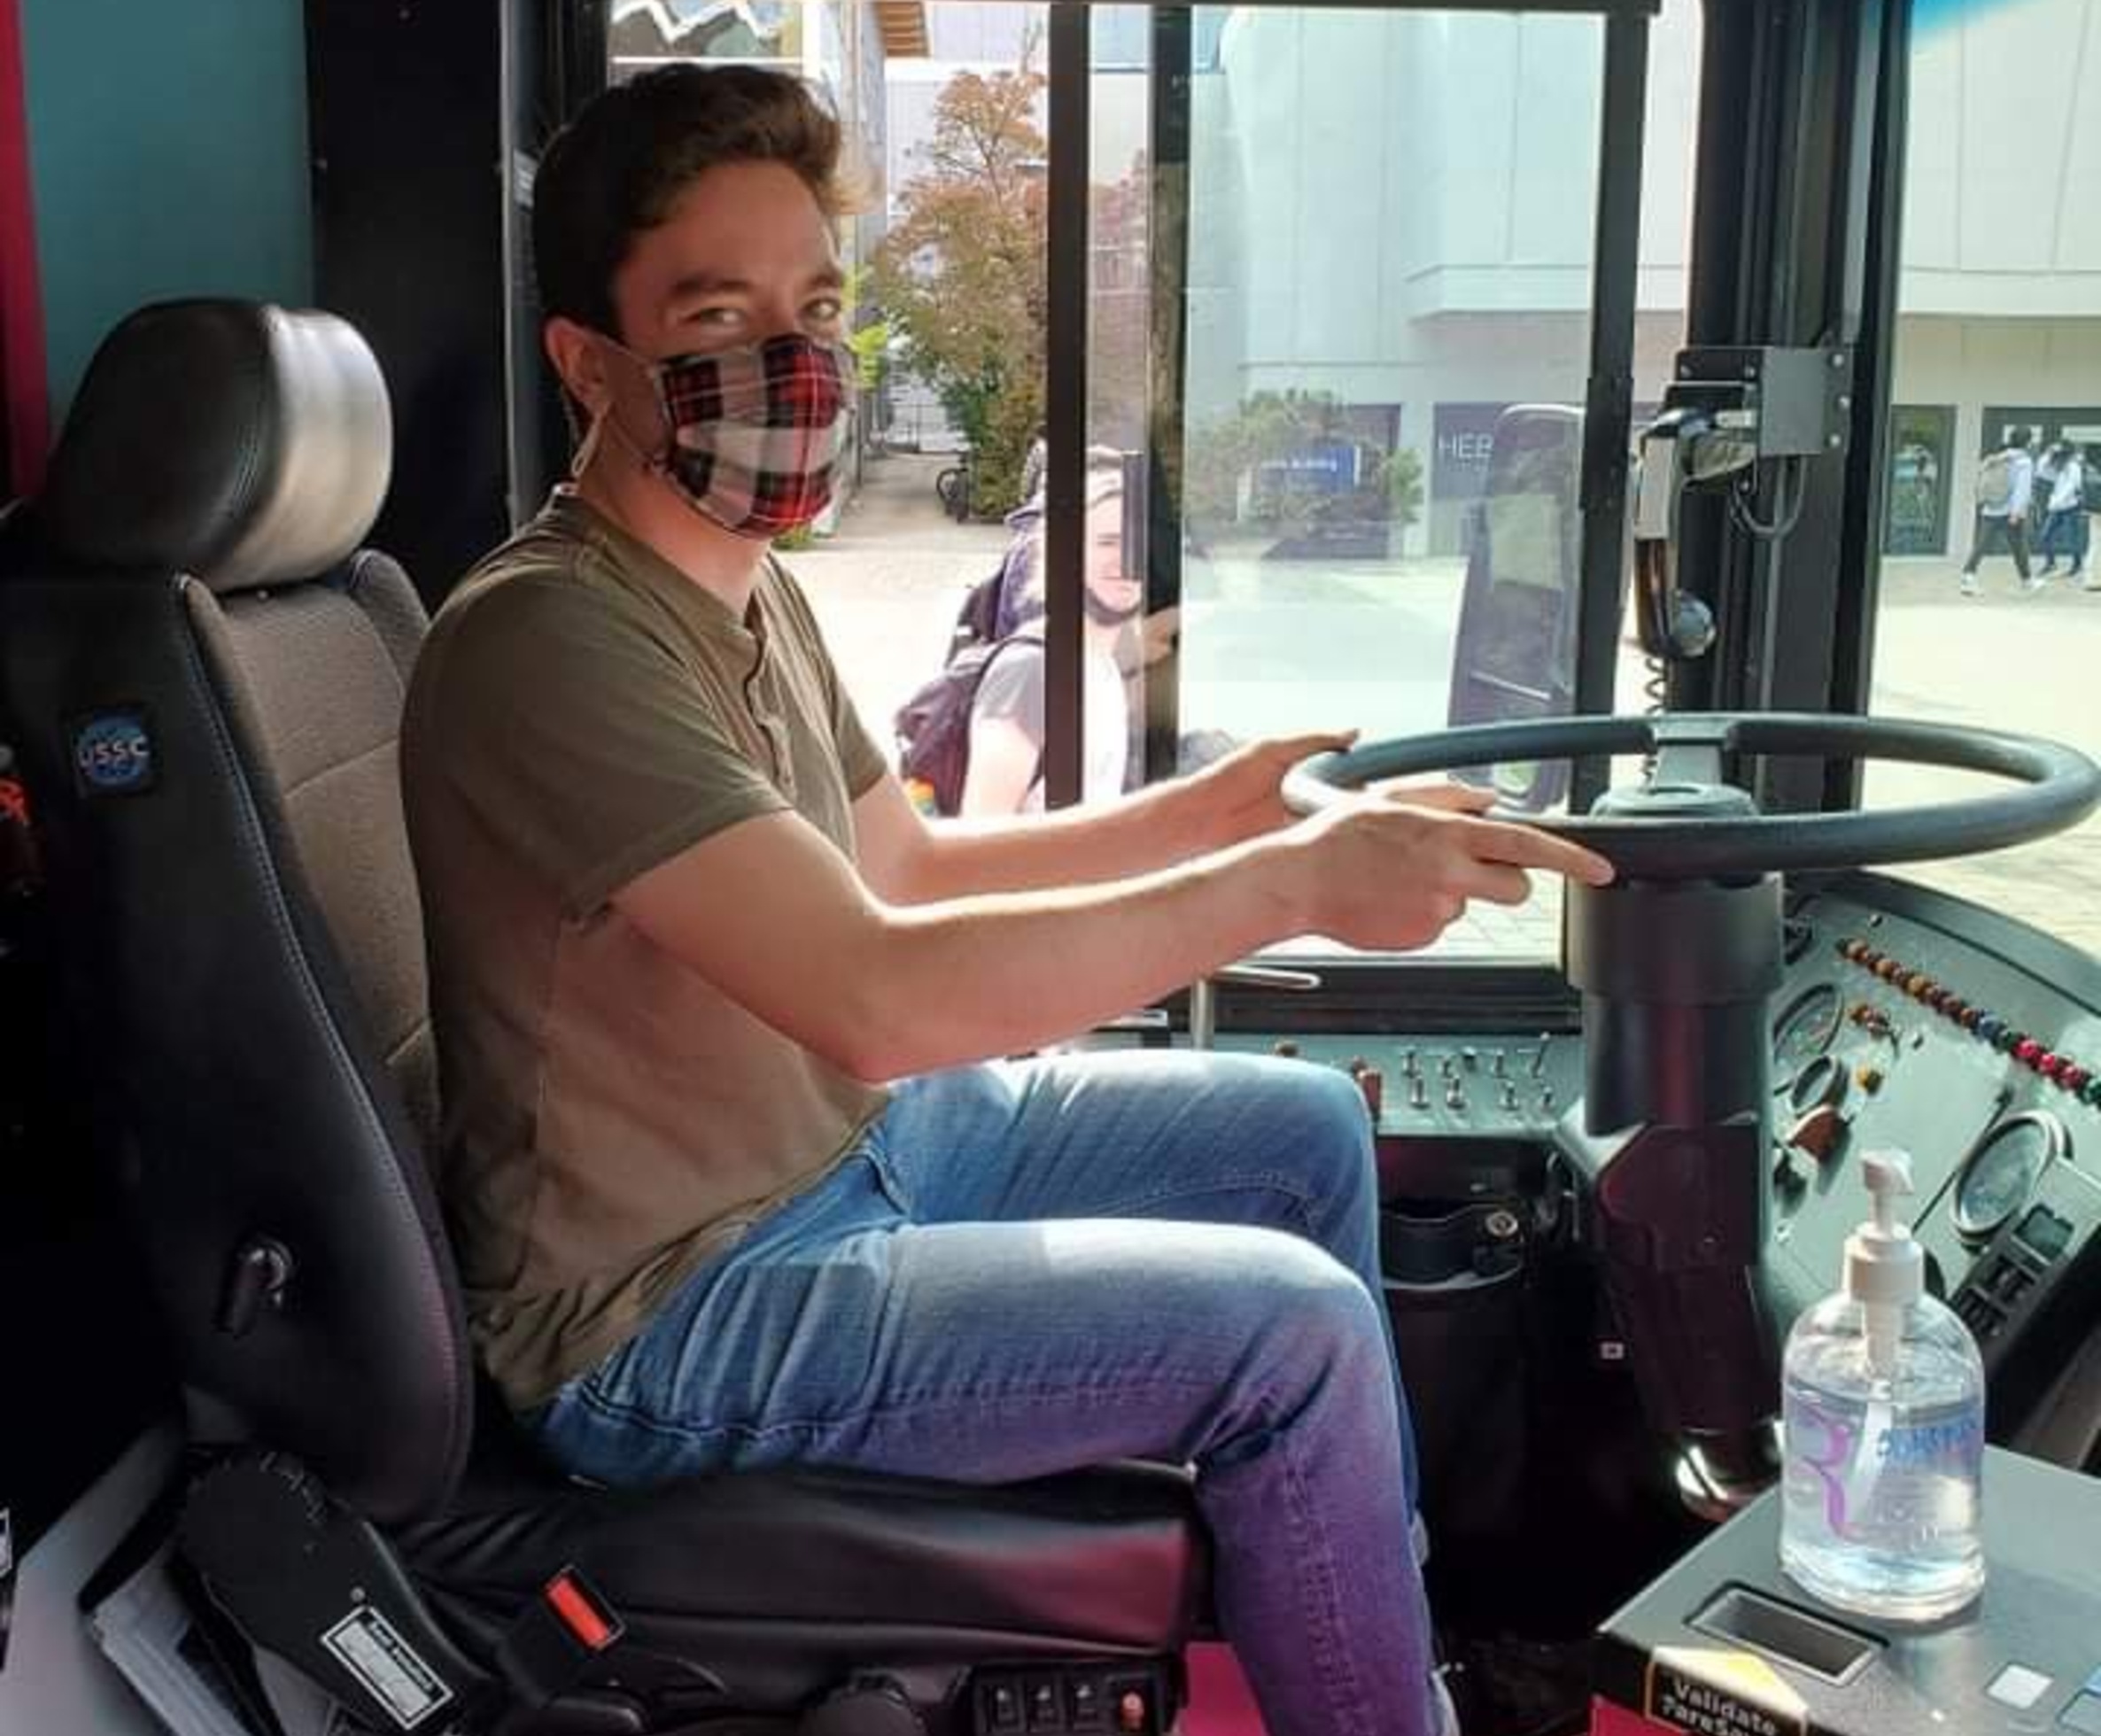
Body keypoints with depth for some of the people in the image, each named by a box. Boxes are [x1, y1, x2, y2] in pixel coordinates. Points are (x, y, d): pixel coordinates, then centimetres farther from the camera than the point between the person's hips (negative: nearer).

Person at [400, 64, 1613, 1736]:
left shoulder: (749, 592, 6)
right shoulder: (547, 642, -26)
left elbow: (907, 869, 14)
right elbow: (880, 994, -34)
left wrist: (1207, 811, 3)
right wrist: (1290, 883, -29)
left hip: (855, 1141, 10)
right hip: (673, 1315, -9)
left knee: (1308, 1129, 12)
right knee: (1299, 1333, -17)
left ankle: (1384, 1596, 28)